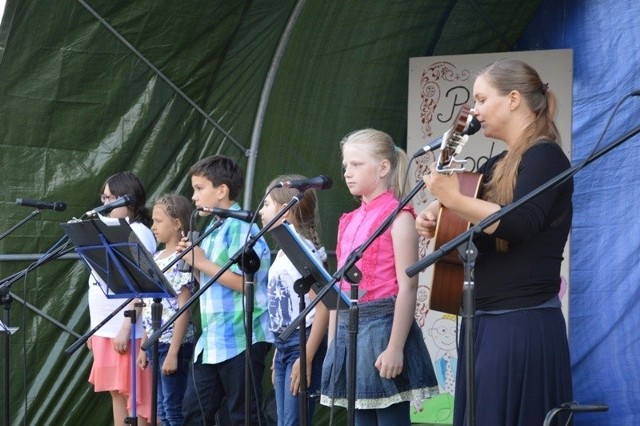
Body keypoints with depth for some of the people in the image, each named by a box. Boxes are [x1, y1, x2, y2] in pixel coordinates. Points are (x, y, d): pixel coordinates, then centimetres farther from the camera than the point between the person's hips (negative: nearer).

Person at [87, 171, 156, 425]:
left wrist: (126, 328, -21)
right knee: (116, 392, 10)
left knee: (135, 395, -5)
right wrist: (94, 328, 15)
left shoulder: (138, 232, -9)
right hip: (105, 329, 8)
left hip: (127, 331, -8)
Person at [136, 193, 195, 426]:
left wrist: (173, 352, -19)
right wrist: (144, 346, 15)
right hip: (156, 342, 8)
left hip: (173, 343, -8)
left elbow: (183, 310, -16)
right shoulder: (157, 258, 13)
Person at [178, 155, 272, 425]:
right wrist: (192, 261, 4)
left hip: (241, 339, -9)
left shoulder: (241, 228, -12)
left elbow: (245, 281, -21)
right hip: (212, 340, 9)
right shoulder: (211, 230, 15)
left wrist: (202, 263, -15)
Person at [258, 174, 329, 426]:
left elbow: (323, 307, -19)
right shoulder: (283, 253, 14)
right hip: (284, 346, 9)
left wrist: (307, 357, -22)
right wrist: (277, 356, 18)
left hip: (303, 343, -9)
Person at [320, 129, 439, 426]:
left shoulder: (397, 215, -6)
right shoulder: (349, 221, 15)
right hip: (349, 327, 7)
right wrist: (333, 343, 13)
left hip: (382, 324, -7)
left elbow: (407, 286, -13)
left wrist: (395, 347, -19)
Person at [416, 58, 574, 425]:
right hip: (485, 323, 9)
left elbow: (521, 224, -26)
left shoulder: (544, 157, -10)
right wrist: (432, 216, 8)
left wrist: (454, 199, -24)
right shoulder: (499, 166, 16)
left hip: (523, 326, -9)